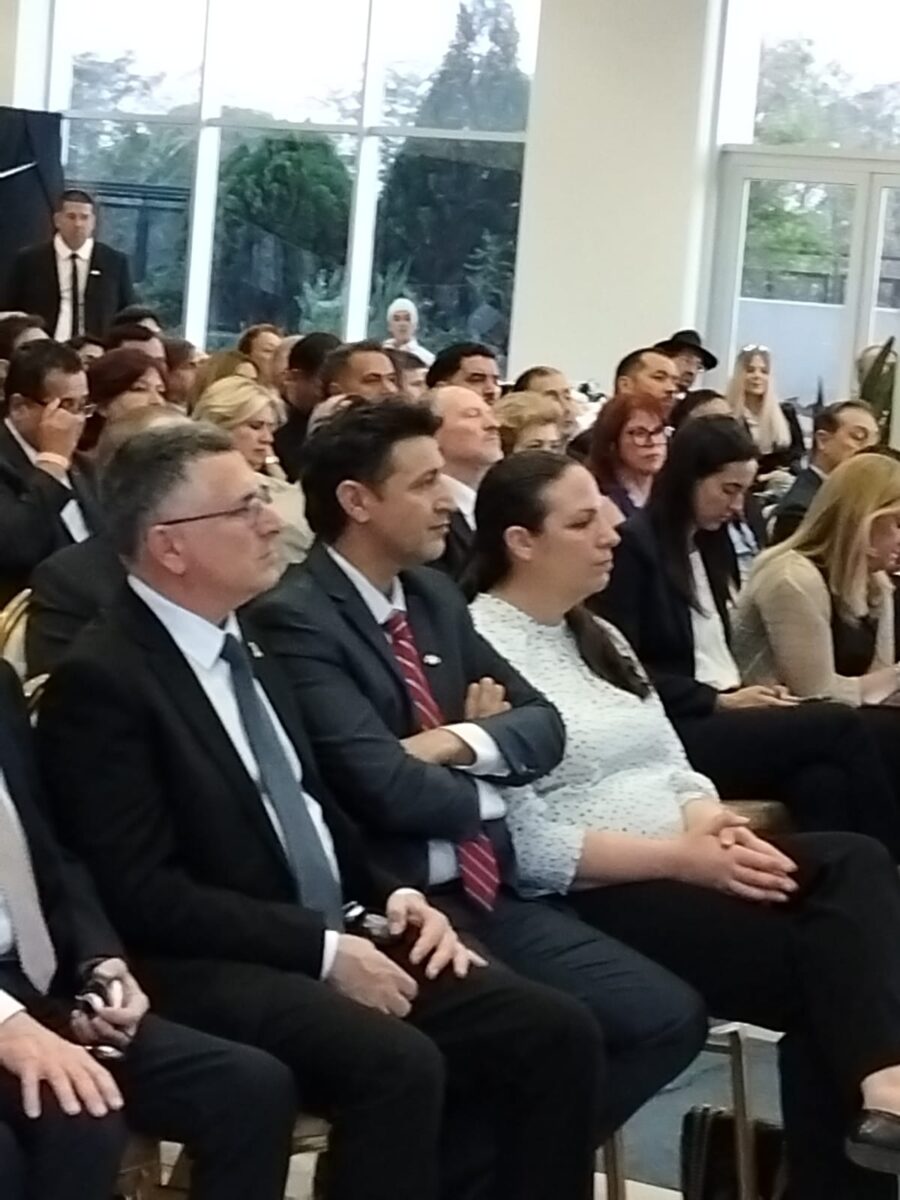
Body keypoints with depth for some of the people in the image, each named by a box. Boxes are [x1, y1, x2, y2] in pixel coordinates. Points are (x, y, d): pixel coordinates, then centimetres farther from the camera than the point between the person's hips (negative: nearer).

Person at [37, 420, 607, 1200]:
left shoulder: (244, 639, 14)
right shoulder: (101, 679, -11)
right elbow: (142, 893, -17)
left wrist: (388, 896, 4)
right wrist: (320, 948, -19)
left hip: (341, 933, 8)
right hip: (220, 967, -8)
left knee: (556, 1033, -9)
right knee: (399, 1064, -33)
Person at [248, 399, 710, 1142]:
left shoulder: (435, 596, 13)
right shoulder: (295, 618, -13)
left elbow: (542, 724, 13)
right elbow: (389, 788, -22)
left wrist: (462, 742, -8)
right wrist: (491, 793, -2)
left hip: (486, 894, 8)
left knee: (669, 1018, -3)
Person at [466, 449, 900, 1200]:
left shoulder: (598, 636, 19)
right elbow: (524, 844, -17)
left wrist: (716, 826, -6)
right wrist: (681, 857, -19)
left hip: (686, 864, 8)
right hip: (589, 899, -8)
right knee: (821, 957, -24)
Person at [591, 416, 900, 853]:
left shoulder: (714, 544, 19)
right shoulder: (632, 545, -6)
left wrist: (747, 693, 1)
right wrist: (719, 702, -13)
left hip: (725, 718, 7)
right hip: (674, 734, -7)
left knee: (822, 780, -28)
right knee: (838, 725, -24)